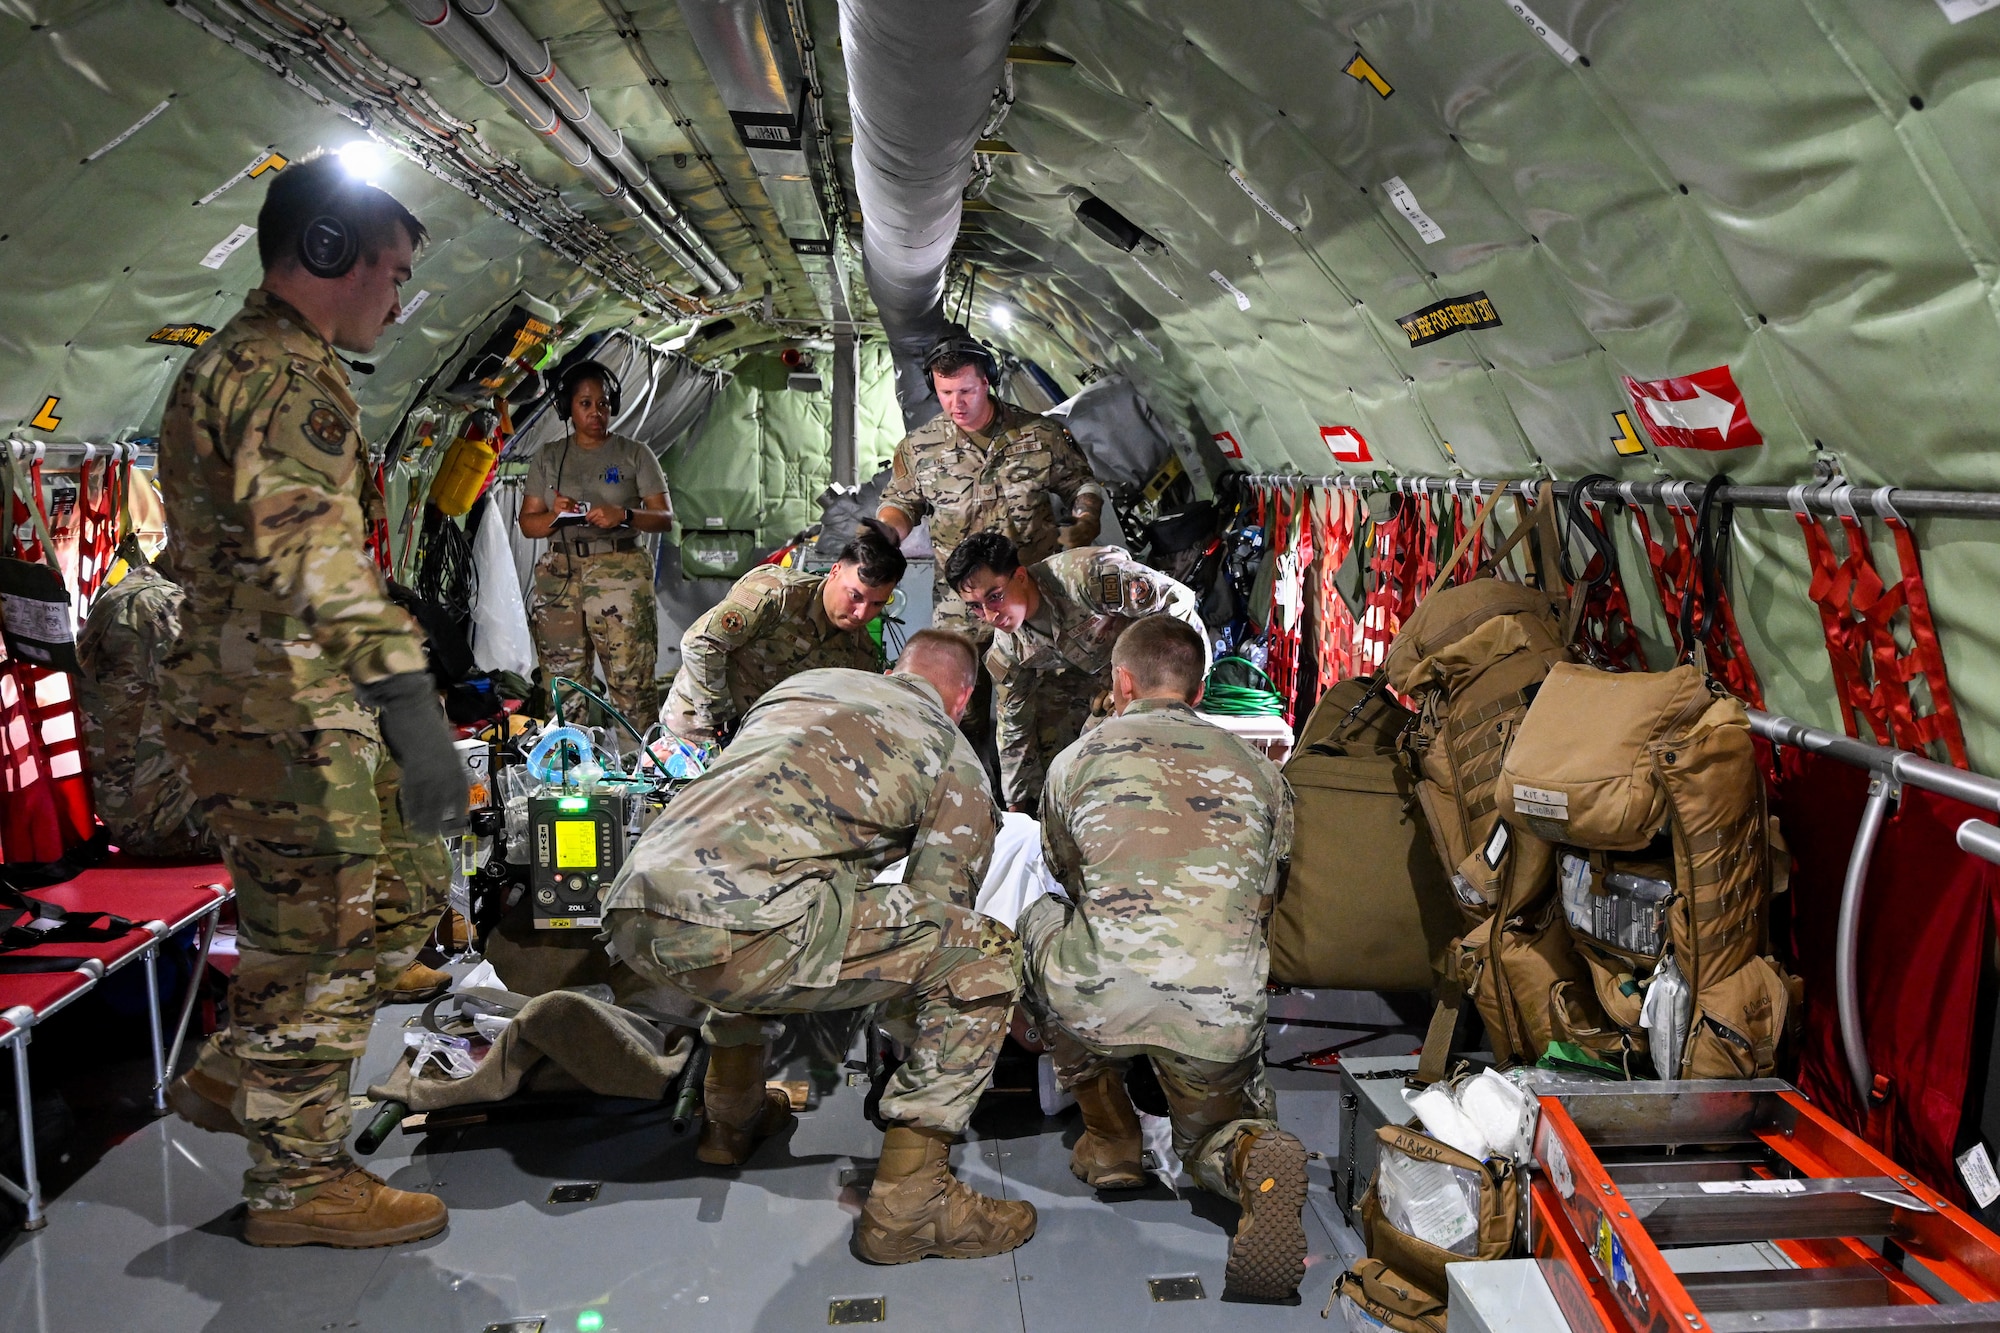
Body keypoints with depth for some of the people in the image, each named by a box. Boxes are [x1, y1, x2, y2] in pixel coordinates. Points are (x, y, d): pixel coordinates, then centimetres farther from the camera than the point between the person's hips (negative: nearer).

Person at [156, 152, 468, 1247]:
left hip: (257, 697, 10)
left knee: (405, 888, 18)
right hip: (280, 714, -10)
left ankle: (231, 1074, 29)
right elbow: (321, 560, -30)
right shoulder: (286, 375, -16)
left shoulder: (233, 363, 19)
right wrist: (415, 714, -35)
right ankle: (298, 1180, 17)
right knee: (321, 937, 1)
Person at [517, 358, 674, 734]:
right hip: (560, 576, 3)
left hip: (620, 573, -2)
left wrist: (624, 516, -13)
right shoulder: (548, 457, 15)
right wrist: (555, 516, -8)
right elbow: (527, 523, 14)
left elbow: (665, 517, 5)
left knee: (632, 685, -9)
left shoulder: (635, 454, 9)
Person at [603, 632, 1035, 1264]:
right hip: (730, 934, -7)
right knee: (986, 957, 5)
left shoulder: (803, 682, 31)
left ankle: (732, 1116, 47)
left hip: (628, 915, 8)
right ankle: (907, 1205, 7)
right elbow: (937, 908, 17)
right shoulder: (957, 764, 15)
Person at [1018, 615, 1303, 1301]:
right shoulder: (1259, 770, 18)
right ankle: (1253, 1160, -9)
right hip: (1224, 1015, 2)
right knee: (1212, 1136, 32)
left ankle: (1110, 1141, 28)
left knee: (1041, 917, 31)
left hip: (1098, 1000, -2)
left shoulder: (1077, 758, 14)